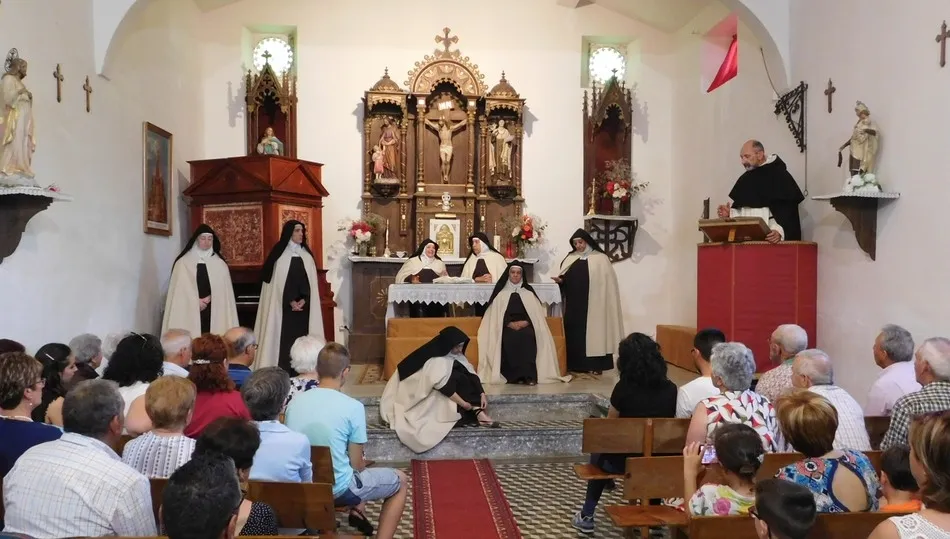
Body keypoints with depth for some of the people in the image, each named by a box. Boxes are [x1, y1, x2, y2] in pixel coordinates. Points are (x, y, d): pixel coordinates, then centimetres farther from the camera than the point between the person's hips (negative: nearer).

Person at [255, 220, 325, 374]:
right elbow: (277, 281, -6)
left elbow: (311, 281, 6)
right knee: (285, 339, -6)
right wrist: (291, 301, -13)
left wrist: (303, 300, -9)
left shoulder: (307, 255, 12)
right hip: (284, 306, -4)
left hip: (304, 306, 4)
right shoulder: (280, 254, 0)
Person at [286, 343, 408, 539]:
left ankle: (354, 512, 40)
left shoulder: (294, 401, -4)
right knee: (401, 481, 17)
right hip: (338, 489, -6)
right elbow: (357, 465, -11)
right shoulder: (353, 407, -19)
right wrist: (363, 466, 12)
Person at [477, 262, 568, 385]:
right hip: (507, 326, -1)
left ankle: (529, 374, -38)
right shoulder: (501, 292, 13)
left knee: (528, 336, -35)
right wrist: (510, 323, -14)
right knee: (511, 338, -35)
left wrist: (525, 322, -12)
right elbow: (497, 313, 3)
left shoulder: (529, 292, 17)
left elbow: (537, 312, 8)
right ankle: (514, 375, -33)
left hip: (526, 325, 1)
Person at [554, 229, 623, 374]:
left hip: (593, 304, -4)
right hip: (573, 304, 4)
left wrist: (604, 303, -10)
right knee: (573, 333, 3)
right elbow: (565, 277, 16)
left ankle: (595, 365, 0)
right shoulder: (570, 258, 13)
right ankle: (575, 364, 9)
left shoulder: (600, 258, 0)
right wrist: (560, 280, -8)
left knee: (592, 332, -4)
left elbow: (607, 282, -3)